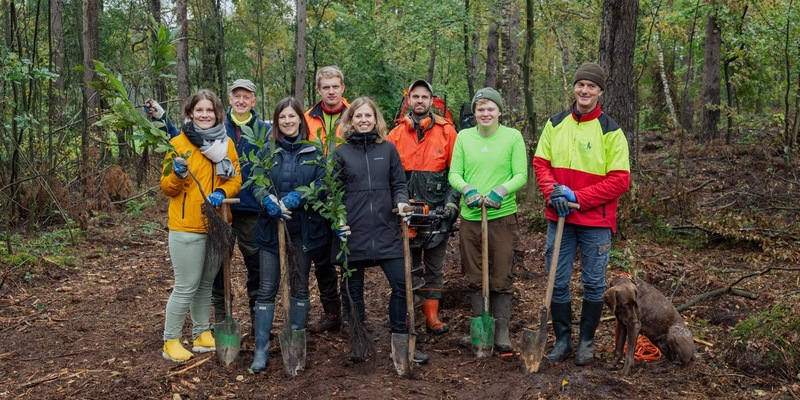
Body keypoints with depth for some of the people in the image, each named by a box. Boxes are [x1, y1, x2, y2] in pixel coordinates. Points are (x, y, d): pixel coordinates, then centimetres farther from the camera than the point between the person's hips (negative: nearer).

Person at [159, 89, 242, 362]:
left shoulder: (226, 143, 6)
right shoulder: (178, 143, -6)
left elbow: (236, 179, 4)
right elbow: (166, 187, -4)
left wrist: (222, 193, -16)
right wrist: (178, 174, -25)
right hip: (187, 227, -4)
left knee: (206, 284, 16)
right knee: (186, 287, -3)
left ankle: (202, 334, 29)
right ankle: (171, 341, 13)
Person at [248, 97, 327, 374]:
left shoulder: (314, 152, 3)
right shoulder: (267, 151, 5)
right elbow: (256, 183, -2)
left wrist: (298, 197, -21)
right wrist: (270, 202, -22)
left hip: (304, 228, 0)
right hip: (271, 227, 0)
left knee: (300, 287, 10)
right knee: (267, 289, 1)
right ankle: (261, 349, 8)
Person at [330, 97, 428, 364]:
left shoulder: (388, 149, 8)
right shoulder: (340, 153, 3)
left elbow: (399, 184, 11)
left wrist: (400, 202, -9)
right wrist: (338, 221, -10)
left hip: (386, 231, 1)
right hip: (352, 232, -1)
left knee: (401, 284, -1)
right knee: (353, 290, 9)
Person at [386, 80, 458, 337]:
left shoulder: (446, 131, 3)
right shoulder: (395, 135, 6)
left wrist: (452, 202, -7)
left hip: (437, 211, -1)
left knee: (434, 266, 7)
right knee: (407, 266, 7)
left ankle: (432, 317, 15)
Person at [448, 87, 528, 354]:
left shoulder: (513, 136, -1)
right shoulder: (464, 136, 6)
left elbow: (521, 175, -4)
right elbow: (454, 173, 4)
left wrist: (500, 191, -21)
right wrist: (467, 189, -16)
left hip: (502, 216, -2)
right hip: (469, 216, 3)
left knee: (501, 277, 4)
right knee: (474, 277, 11)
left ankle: (501, 331, 16)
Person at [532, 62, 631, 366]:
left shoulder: (611, 130, -5)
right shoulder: (555, 123, 5)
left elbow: (620, 180, -9)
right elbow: (541, 163, 8)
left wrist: (577, 197, -16)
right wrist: (553, 192, -12)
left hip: (596, 221, -2)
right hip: (559, 218, 3)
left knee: (593, 283, 8)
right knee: (557, 282, 7)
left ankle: (587, 341, 25)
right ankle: (562, 339, 23)